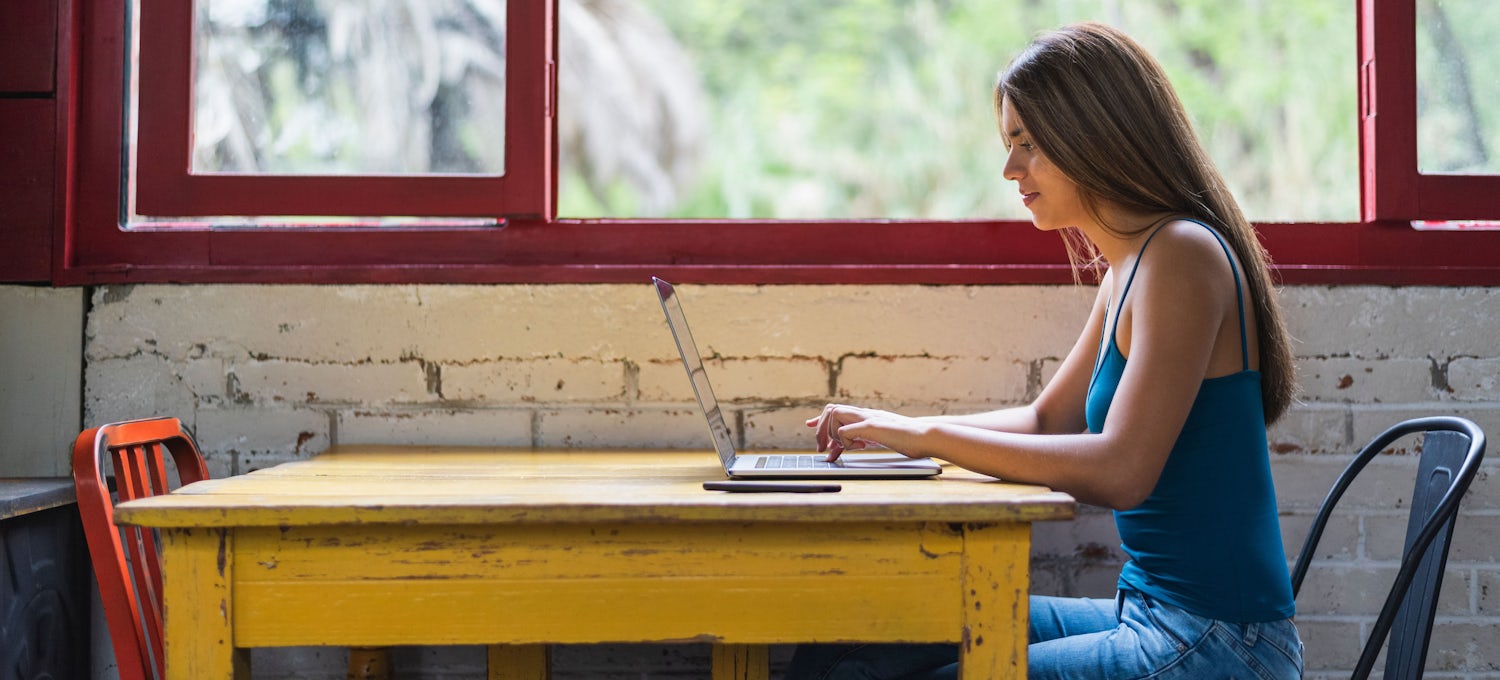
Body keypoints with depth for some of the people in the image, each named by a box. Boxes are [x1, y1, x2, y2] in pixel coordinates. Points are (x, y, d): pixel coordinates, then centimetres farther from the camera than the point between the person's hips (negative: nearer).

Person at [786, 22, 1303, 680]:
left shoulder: (1183, 256, -15)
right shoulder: (1127, 269, 13)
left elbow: (1120, 471, -24)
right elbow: (1047, 420, 23)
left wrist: (930, 435, -17)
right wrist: (894, 428, 9)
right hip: (1149, 618, 9)